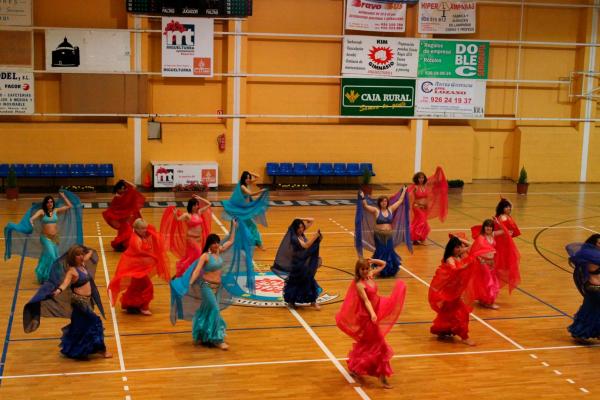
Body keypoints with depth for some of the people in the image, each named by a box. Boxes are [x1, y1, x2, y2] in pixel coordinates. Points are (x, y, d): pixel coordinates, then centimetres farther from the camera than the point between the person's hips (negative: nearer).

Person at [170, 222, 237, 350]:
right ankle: (218, 339, -8)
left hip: (218, 287, 7)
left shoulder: (218, 251, 5)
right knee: (215, 310, -11)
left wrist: (234, 227, 16)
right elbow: (197, 270, -26)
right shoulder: (205, 256, -16)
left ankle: (202, 336, 25)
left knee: (208, 311, 13)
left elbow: (231, 241, 16)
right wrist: (190, 283, -39)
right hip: (207, 286, -7)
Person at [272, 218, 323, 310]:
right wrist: (315, 236, -39)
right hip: (297, 263, -7)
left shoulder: (301, 232, 1)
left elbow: (312, 220, 6)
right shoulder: (294, 237, -21)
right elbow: (305, 245, -32)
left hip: (304, 261, 7)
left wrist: (301, 219, -9)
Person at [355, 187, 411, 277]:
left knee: (389, 252, 4)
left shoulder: (390, 209, 5)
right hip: (379, 235, -3)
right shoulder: (376, 210, -5)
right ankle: (380, 270, 13)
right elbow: (365, 206, -15)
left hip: (389, 235, 3)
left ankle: (390, 270, 18)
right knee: (380, 253, 2)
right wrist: (363, 197, -25)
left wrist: (404, 191, 18)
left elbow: (400, 201, 13)